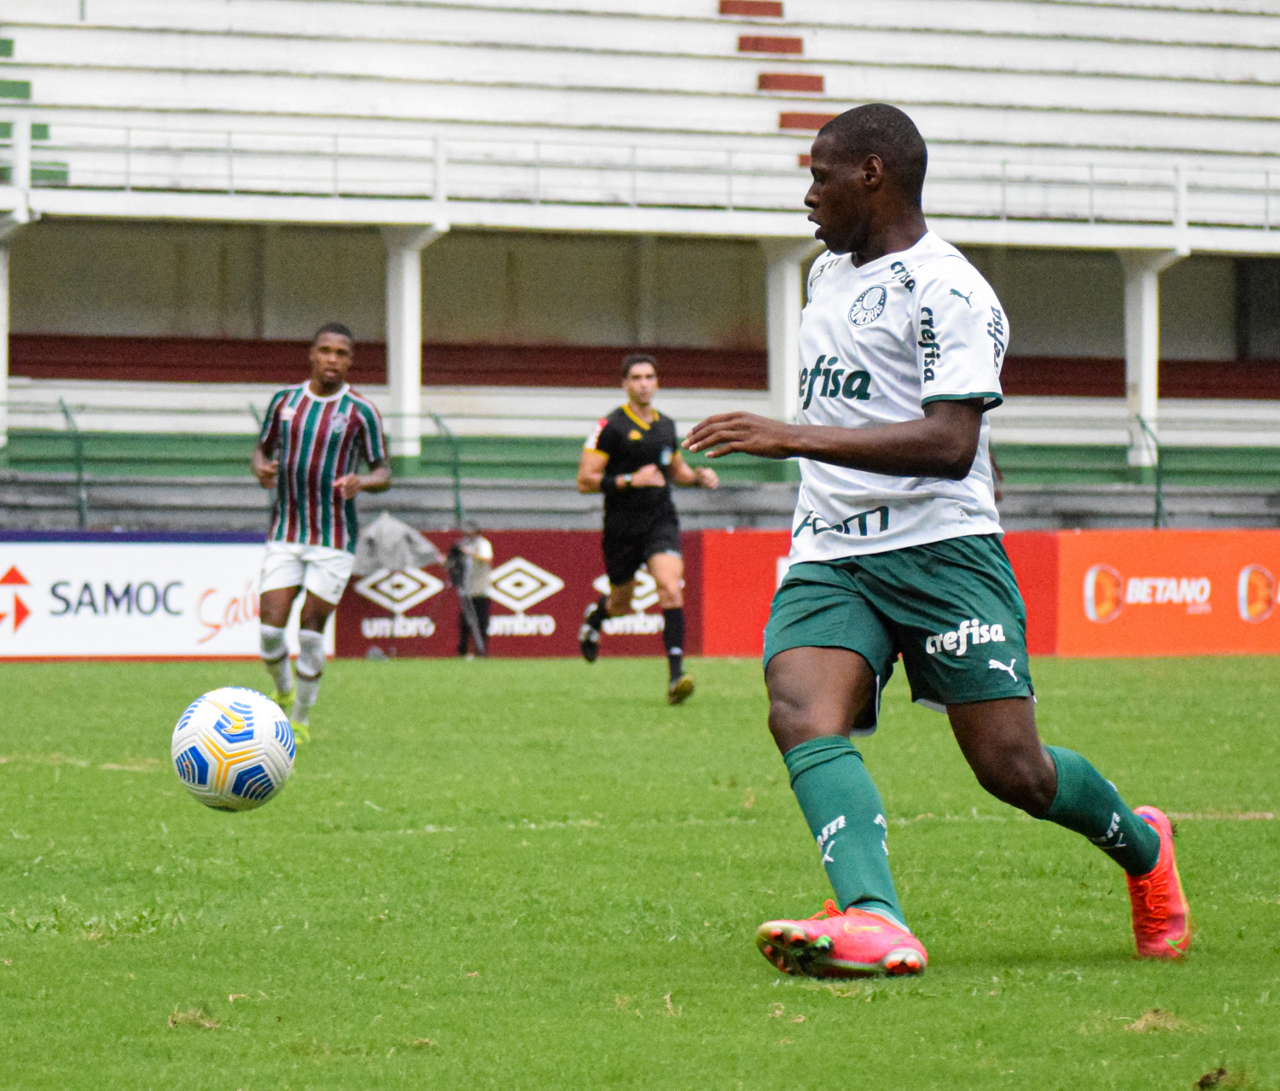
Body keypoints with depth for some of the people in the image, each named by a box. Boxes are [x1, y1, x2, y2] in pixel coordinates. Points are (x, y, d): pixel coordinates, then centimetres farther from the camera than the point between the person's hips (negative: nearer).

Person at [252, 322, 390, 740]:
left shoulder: (360, 412, -3)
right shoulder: (285, 400, 5)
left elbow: (383, 472, 2)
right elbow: (263, 448, 17)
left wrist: (362, 482, -21)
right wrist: (261, 469, -7)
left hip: (334, 540, -2)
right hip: (285, 536, 2)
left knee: (311, 629, -4)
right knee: (271, 628, -7)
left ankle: (300, 720, 13)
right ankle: (283, 693, 22)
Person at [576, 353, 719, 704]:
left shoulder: (666, 426, 10)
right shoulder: (610, 427, -7)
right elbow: (585, 480, -11)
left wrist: (698, 476, 6)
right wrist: (632, 480, -21)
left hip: (661, 521, 2)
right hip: (622, 526, -2)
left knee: (670, 589, -20)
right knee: (621, 603, 13)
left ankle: (676, 674, -24)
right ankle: (594, 616, 52)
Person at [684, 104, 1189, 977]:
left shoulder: (948, 292, -11)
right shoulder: (828, 273, 18)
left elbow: (950, 445, -23)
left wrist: (793, 438, -28)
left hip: (941, 549, -7)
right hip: (828, 558, 7)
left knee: (1012, 768, -8)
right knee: (801, 715, -24)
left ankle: (1141, 846, 25)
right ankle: (875, 922, -42)